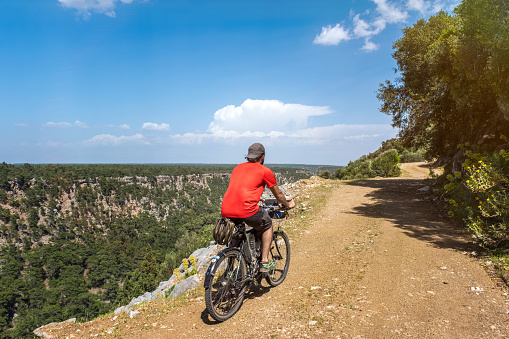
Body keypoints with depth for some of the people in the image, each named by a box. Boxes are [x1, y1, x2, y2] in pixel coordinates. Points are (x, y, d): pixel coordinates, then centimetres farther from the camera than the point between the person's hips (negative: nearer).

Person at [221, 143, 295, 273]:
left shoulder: (238, 168, 25)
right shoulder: (265, 171, 9)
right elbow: (278, 195, 21)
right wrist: (288, 204, 42)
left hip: (226, 212, 5)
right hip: (246, 210, -5)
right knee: (267, 226, 23)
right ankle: (264, 263, 20)